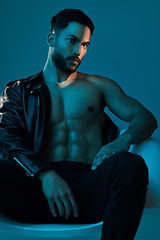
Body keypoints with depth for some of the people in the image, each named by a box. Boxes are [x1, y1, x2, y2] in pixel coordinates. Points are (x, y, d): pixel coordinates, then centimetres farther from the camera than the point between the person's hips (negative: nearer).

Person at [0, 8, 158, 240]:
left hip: (89, 185, 1)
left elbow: (146, 118, 18)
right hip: (39, 186, 0)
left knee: (132, 165, -34)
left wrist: (123, 140, -9)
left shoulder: (99, 86, 24)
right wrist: (45, 174, -17)